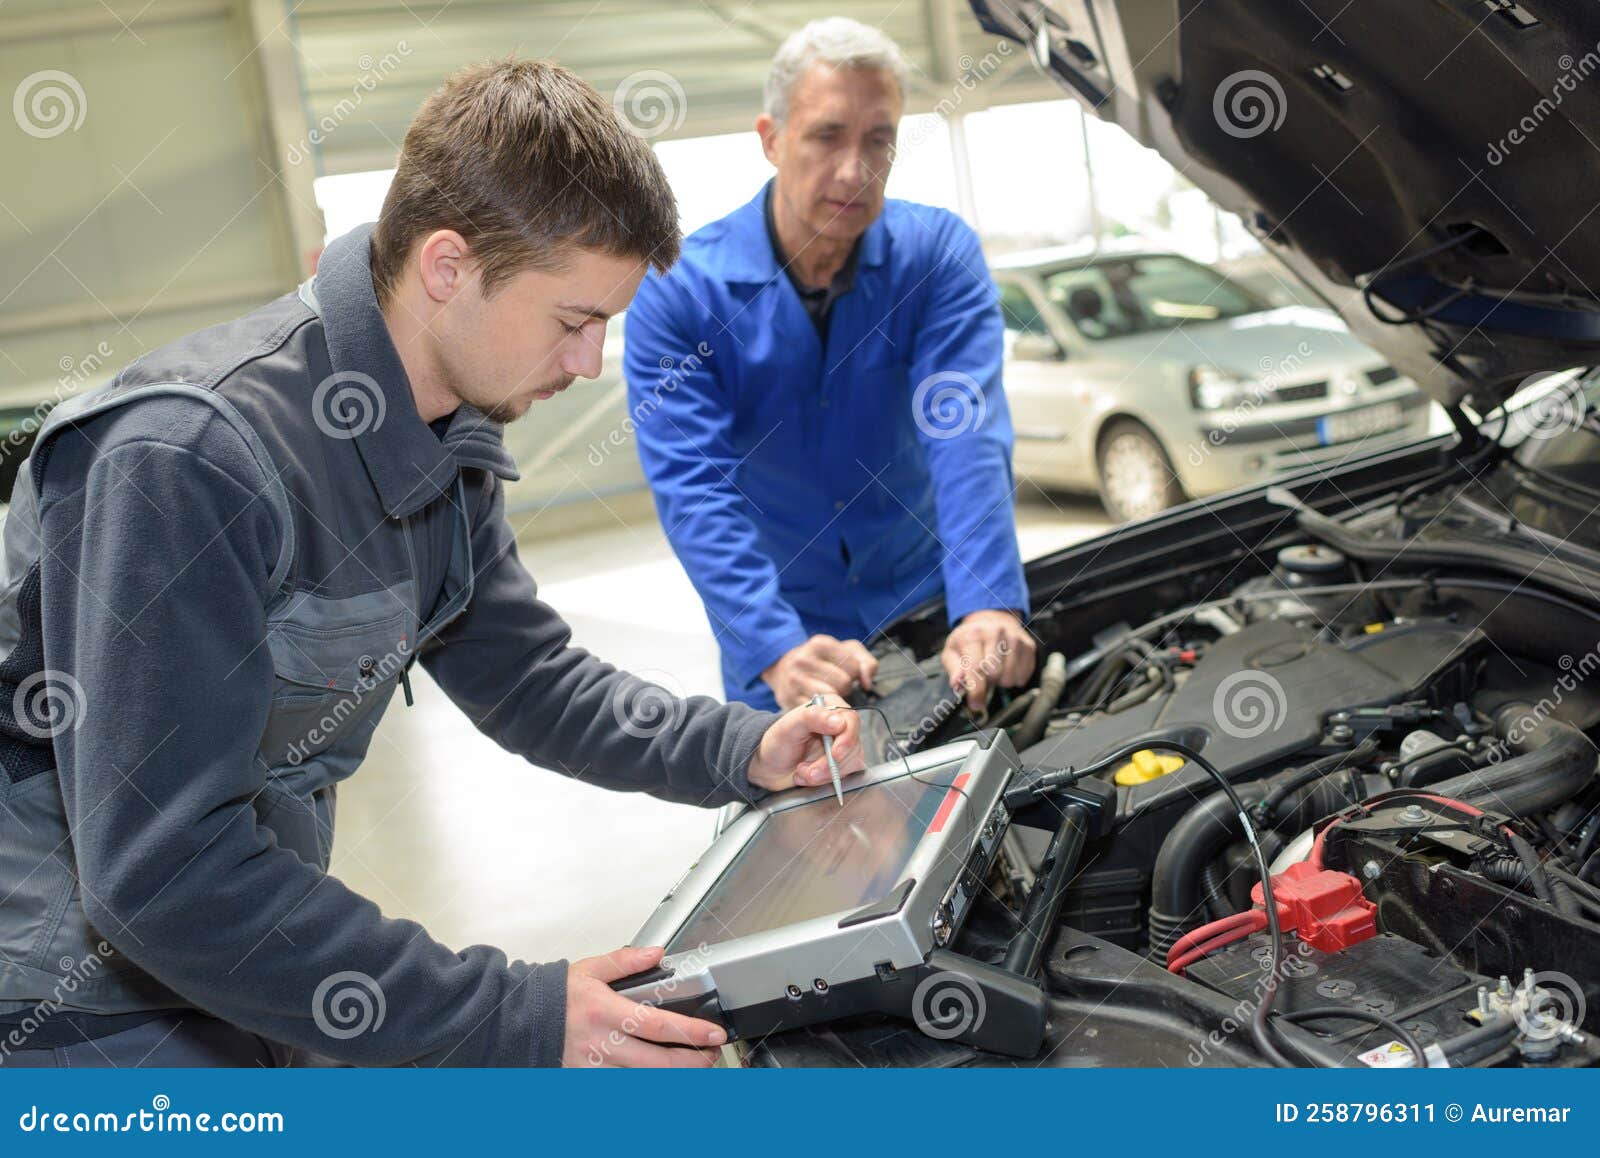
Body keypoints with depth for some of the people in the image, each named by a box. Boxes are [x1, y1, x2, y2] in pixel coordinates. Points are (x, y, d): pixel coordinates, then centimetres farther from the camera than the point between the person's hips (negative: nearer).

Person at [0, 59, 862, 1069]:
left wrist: (742, 751, -7)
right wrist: (518, 1019, -31)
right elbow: (162, 872, -32)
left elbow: (521, 673, 8)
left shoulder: (450, 437, -4)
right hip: (84, 1009, -7)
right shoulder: (189, 464, -31)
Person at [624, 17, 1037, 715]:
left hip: (926, 604, 2)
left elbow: (968, 436, -23)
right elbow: (694, 490, -24)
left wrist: (988, 606, -38)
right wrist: (778, 650, -37)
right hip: (778, 627, -1)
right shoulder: (676, 293, -15)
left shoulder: (939, 254, -10)